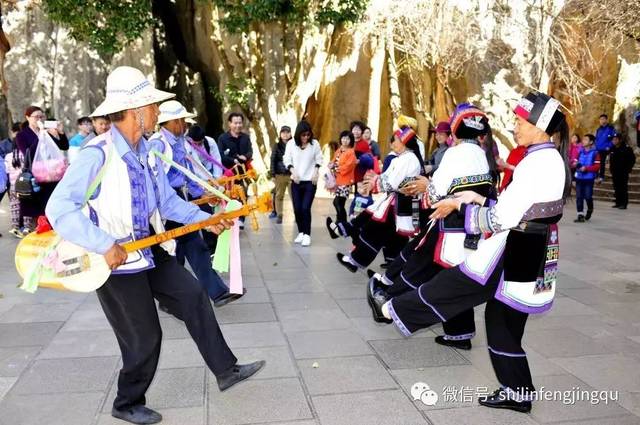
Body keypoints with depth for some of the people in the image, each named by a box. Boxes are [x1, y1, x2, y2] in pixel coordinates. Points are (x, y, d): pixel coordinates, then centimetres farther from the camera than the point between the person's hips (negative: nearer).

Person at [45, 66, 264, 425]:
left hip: (150, 251, 8)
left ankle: (226, 370, 23)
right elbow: (59, 208, -27)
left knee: (195, 298, 9)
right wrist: (106, 245, -31)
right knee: (144, 338, 2)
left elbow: (168, 201, 11)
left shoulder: (146, 152, 5)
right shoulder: (97, 154, -22)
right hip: (116, 261, -8)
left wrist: (206, 219, 2)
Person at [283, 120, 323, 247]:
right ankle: (301, 232, 19)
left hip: (310, 181, -2)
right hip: (296, 181, 2)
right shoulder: (291, 143, -3)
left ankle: (307, 234, -1)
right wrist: (293, 171, -11)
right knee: (297, 209, 3)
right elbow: (287, 159, 3)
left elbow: (319, 159, 6)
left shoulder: (315, 143, -3)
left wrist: (316, 172, -7)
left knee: (306, 208, -10)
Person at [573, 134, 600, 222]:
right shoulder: (580, 152, 8)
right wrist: (575, 164, -5)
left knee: (588, 197, -1)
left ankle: (590, 210, 29)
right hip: (579, 177, 4)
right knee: (579, 197, 0)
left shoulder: (595, 153, -5)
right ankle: (580, 215, 3)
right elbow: (576, 162, 18)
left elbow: (597, 166, -10)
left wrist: (586, 168, -19)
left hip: (589, 178, -4)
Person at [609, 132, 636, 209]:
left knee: (623, 188, -5)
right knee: (616, 188, 9)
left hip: (623, 173, -6)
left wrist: (628, 169, -8)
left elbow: (632, 159, -5)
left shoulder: (626, 148, -8)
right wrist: (611, 168, 13)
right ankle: (618, 202, 17)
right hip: (615, 172, 6)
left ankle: (624, 204, -4)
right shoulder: (612, 149, 10)